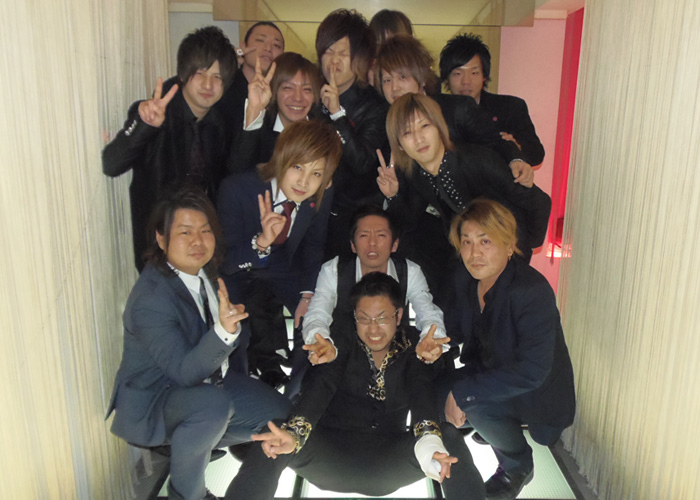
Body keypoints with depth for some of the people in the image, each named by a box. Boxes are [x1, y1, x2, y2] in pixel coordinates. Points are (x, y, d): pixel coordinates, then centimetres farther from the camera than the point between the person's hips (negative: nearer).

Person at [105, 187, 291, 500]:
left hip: (202, 381, 8)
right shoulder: (150, 300, -30)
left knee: (280, 414, 2)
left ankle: (175, 451, 14)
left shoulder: (204, 270, -6)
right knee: (214, 404, -39)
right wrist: (224, 331, -49)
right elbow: (183, 372, -34)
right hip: (151, 400, -8)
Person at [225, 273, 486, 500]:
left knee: (448, 435, -25)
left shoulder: (411, 350, 5)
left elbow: (422, 394, -14)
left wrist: (428, 438, -39)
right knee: (273, 446, -30)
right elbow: (320, 385, -16)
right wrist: (293, 433, -38)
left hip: (388, 462, 1)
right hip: (332, 453, -1)